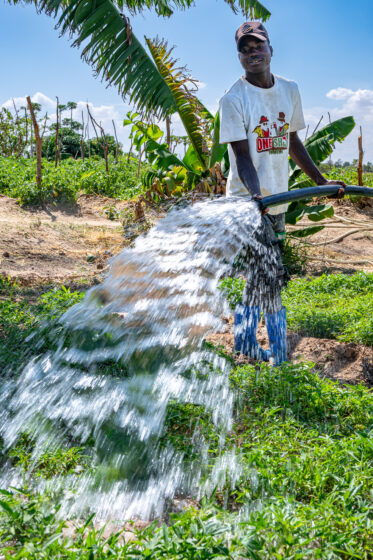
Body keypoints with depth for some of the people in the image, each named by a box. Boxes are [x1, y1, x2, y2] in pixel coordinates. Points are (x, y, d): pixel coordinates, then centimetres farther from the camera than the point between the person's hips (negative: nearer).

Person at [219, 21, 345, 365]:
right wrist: (257, 195, -32)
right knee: (271, 273, -9)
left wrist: (320, 181, 17)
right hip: (248, 199, -6)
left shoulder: (290, 91, 10)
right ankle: (279, 358, 4)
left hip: (277, 201, 6)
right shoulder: (234, 99, -9)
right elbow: (243, 157, -16)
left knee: (261, 274, 12)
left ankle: (244, 342, 27)